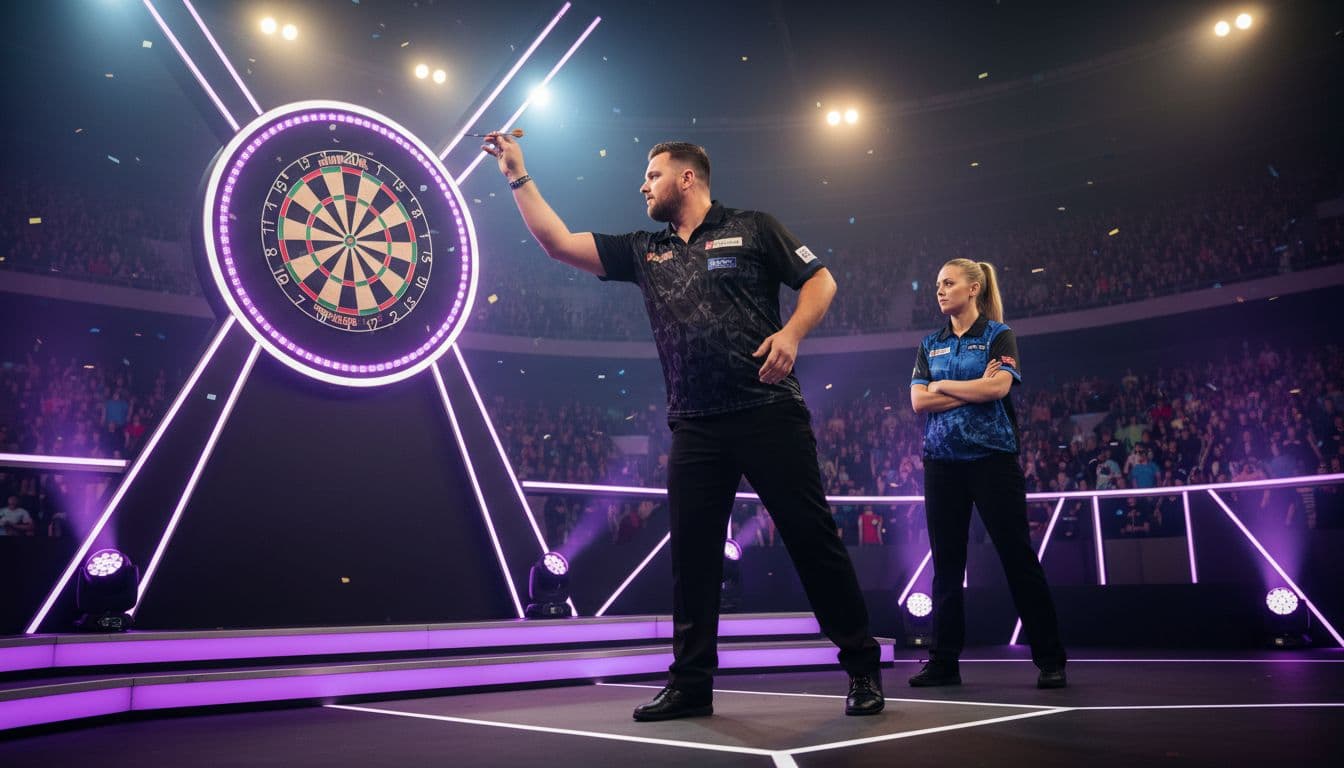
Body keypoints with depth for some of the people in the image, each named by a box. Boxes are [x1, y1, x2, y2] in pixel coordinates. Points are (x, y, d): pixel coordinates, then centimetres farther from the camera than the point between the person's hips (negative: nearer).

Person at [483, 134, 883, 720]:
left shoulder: (751, 229, 6)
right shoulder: (643, 251, 17)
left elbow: (819, 281, 5)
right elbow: (558, 243, 14)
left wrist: (791, 332, -13)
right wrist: (518, 177, 13)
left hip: (768, 413, -4)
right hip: (695, 428, 5)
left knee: (812, 537, -1)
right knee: (692, 553, 4)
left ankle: (861, 667, 13)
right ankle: (690, 683, 14)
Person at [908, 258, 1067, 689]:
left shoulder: (998, 335, 2)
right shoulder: (930, 345, 14)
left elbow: (998, 386, -15)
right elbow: (918, 401, 2)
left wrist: (942, 385, -4)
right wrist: (975, 389, -6)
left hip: (992, 457, -4)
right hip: (942, 461, 4)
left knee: (1018, 557, -3)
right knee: (946, 563, 5)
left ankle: (1050, 661, 5)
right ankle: (944, 662, 12)